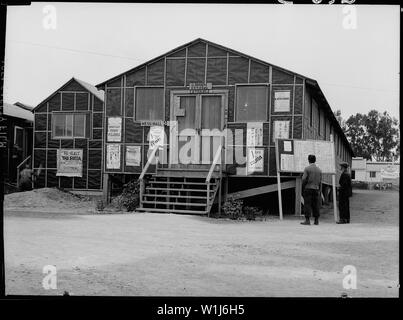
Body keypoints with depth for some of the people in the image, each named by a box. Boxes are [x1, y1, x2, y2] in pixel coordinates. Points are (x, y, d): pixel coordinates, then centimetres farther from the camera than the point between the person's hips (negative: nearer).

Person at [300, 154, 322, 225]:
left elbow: (304, 179, -10)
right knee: (315, 205, 7)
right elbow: (320, 182, 9)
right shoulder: (319, 170, 9)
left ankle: (307, 220, -9)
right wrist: (319, 191, 14)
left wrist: (302, 188, 1)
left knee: (307, 205, -4)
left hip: (308, 188, -4)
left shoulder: (307, 169, -6)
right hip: (316, 189, 5)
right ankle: (316, 220, 7)